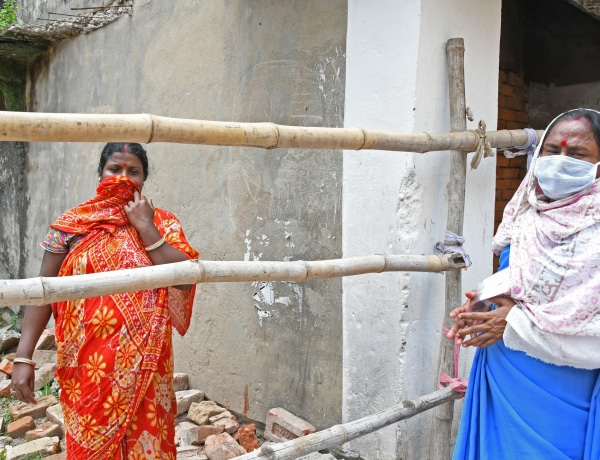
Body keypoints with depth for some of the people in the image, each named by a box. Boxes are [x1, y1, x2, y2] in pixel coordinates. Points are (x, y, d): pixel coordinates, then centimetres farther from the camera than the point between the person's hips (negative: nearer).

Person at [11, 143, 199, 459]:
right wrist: (23, 357, -8)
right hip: (88, 365, 0)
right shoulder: (72, 224, 1)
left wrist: (145, 227, -13)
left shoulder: (162, 224, 1)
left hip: (143, 364, 0)